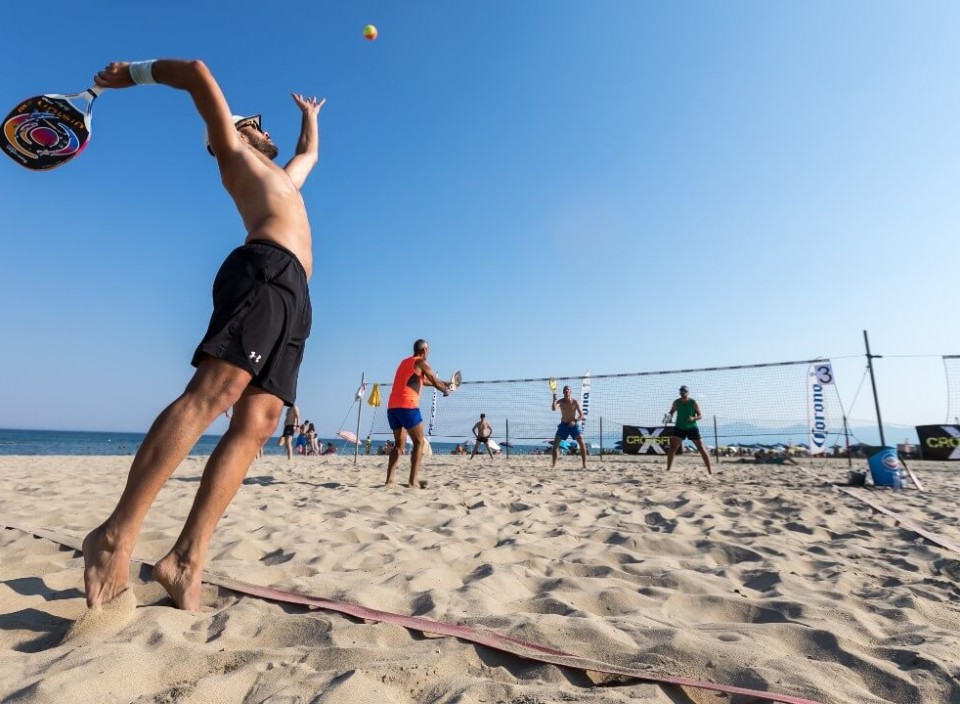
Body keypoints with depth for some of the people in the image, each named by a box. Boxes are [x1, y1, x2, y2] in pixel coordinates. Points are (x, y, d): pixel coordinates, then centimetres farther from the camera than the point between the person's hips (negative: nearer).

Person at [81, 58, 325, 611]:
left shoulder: (283, 178, 43)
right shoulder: (235, 154, 23)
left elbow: (311, 153, 61)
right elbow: (199, 74, 16)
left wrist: (309, 115, 75)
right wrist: (133, 73, 28)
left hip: (292, 294, 7)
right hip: (266, 271, -7)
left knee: (257, 423, -10)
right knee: (217, 389, -25)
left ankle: (187, 559, -13)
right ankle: (117, 535, -23)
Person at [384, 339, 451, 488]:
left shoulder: (405, 362, 25)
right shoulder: (421, 363, 2)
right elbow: (435, 382, 8)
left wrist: (443, 383, 41)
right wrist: (446, 390, 27)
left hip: (392, 406, 8)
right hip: (407, 406, -8)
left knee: (399, 443, 16)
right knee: (419, 442, 0)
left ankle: (389, 480, 8)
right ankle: (413, 481, -8)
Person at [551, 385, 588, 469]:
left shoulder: (574, 402, -5)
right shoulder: (561, 401, -3)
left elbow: (581, 414, -4)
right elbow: (553, 409, -22)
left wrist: (575, 421, -19)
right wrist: (554, 399, -34)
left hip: (574, 425, -1)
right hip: (563, 424, 1)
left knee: (582, 443, -13)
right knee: (555, 444, -5)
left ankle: (584, 464, -4)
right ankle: (554, 464, 7)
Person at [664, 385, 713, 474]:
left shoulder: (694, 403, -8)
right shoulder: (676, 402, -2)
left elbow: (700, 416, -5)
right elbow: (671, 412, 10)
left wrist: (693, 418, -27)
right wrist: (669, 415, -14)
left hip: (692, 428, -1)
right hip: (679, 427, 1)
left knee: (701, 448, 0)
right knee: (672, 447, -11)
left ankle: (710, 470, 9)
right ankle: (668, 469, -7)